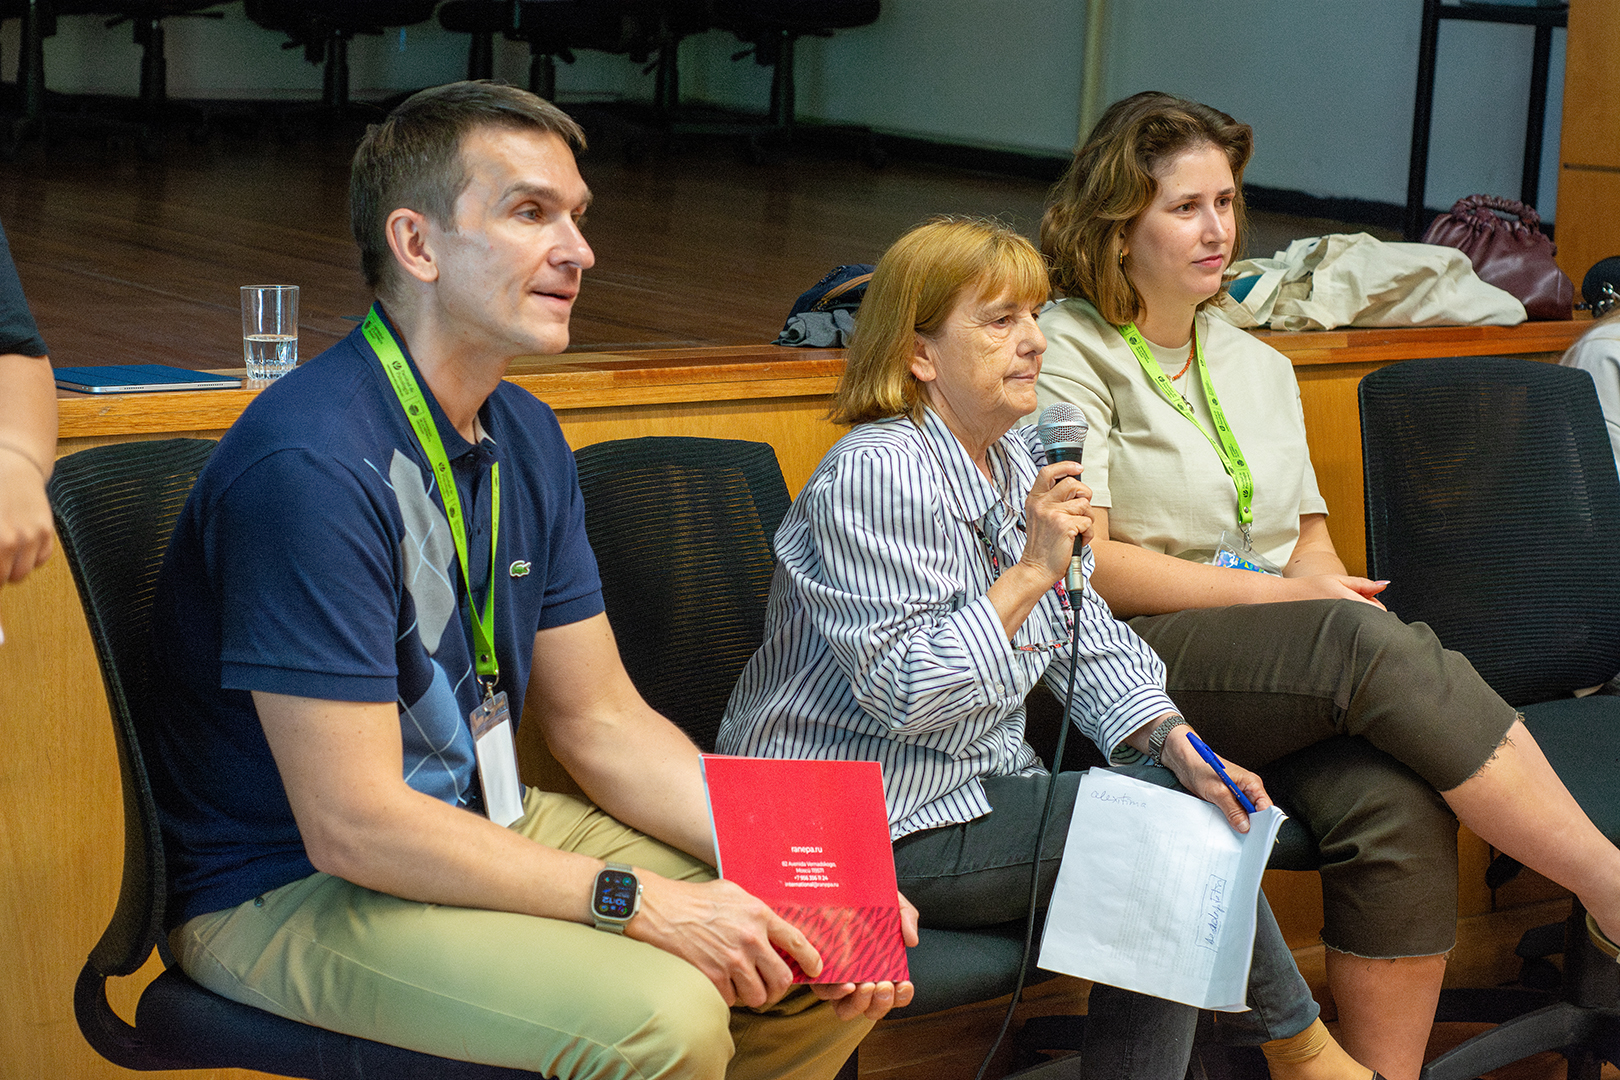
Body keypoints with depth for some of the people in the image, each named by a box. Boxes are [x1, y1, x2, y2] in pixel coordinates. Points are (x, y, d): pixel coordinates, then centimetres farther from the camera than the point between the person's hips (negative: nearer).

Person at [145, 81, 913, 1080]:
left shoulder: (525, 439, 5)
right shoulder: (312, 463, -25)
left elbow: (601, 719, 8)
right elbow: (351, 826, -26)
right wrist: (637, 903, -24)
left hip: (479, 828, 9)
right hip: (289, 890, -9)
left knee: (819, 953, 2)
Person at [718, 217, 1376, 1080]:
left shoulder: (1013, 460, 11)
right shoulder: (875, 474, -18)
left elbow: (1088, 641, 12)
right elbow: (900, 692, -26)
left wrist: (1179, 746, -4)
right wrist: (1031, 571, -26)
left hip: (974, 783, 9)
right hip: (870, 830, -9)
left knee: (1194, 806, -6)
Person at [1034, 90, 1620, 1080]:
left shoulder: (1258, 367, 23)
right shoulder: (1068, 353, 1)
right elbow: (1086, 568, -8)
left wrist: (1329, 586, -3)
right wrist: (1278, 593, -12)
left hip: (1292, 678, 6)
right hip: (1129, 668, -6)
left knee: (1401, 806, -28)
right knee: (1378, 643, -32)